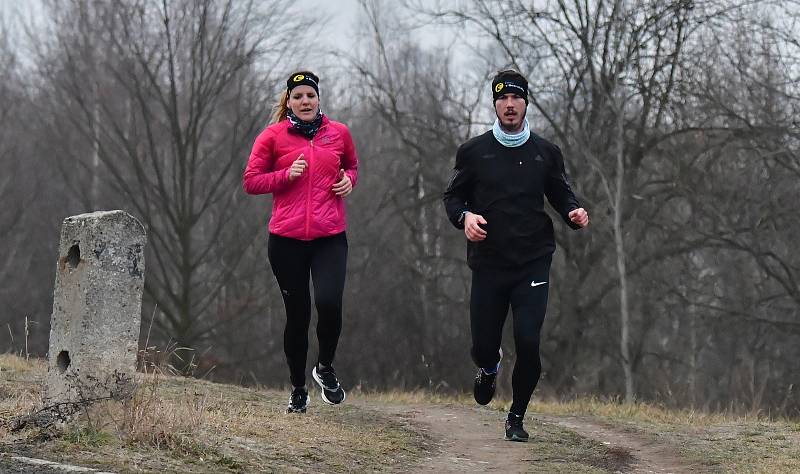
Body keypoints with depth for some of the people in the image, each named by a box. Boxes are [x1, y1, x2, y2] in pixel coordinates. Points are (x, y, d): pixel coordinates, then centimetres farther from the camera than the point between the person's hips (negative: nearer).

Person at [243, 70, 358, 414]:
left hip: (330, 238, 0)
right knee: (297, 315, 6)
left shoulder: (338, 133, 8)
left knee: (329, 304, -20)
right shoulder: (273, 136, 2)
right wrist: (286, 175, -11)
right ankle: (298, 391, 22)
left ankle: (325, 368, 7)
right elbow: (251, 181, 4)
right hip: (287, 240, 0)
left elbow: (352, 165, 27)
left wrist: (349, 179, 5)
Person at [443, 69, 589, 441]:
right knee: (483, 347, 1)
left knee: (528, 344, -11)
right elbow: (452, 196, 10)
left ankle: (517, 417, 9)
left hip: (533, 265, 0)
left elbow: (561, 193, 18)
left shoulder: (545, 153, 7)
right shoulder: (474, 152, 4)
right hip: (488, 265, 0)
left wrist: (573, 212, -5)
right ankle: (489, 368, 41)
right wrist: (464, 216, -12)